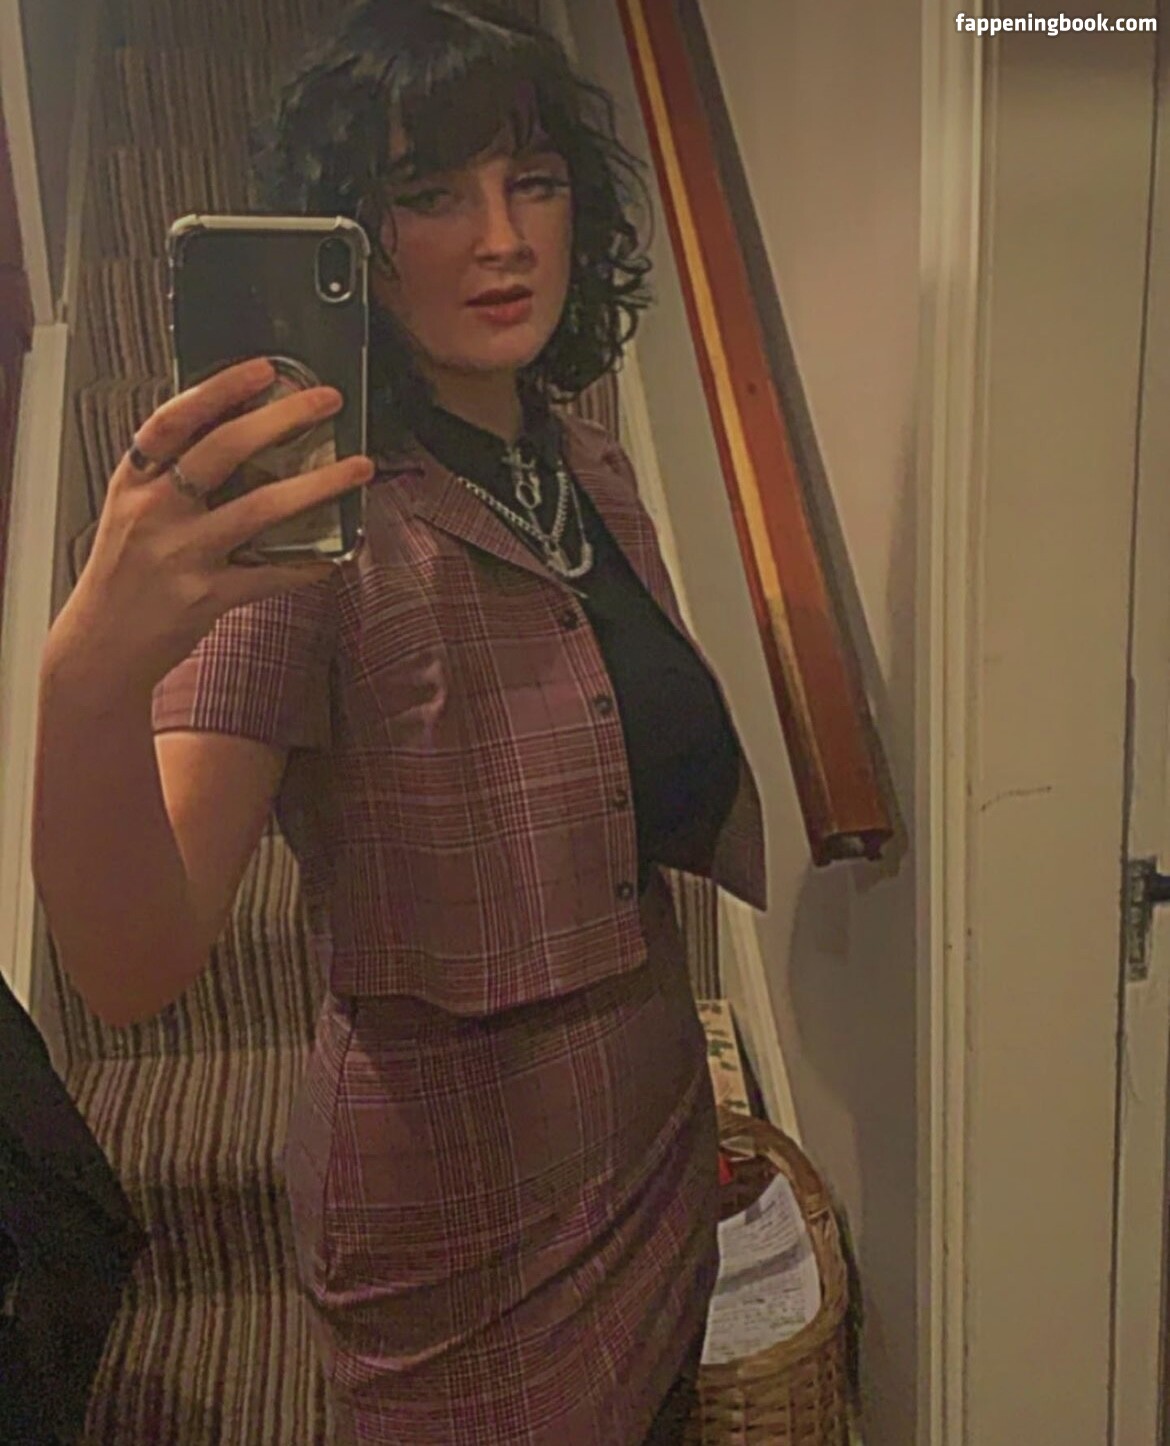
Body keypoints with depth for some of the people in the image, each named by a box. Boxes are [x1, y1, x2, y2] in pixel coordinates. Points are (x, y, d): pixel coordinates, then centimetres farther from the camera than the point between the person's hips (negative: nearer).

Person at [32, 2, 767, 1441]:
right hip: (470, 1246, -6)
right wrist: (89, 676, -47)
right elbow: (134, 972, -31)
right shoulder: (313, 525, -22)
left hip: (656, 1157, 7)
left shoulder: (591, 472, 0)